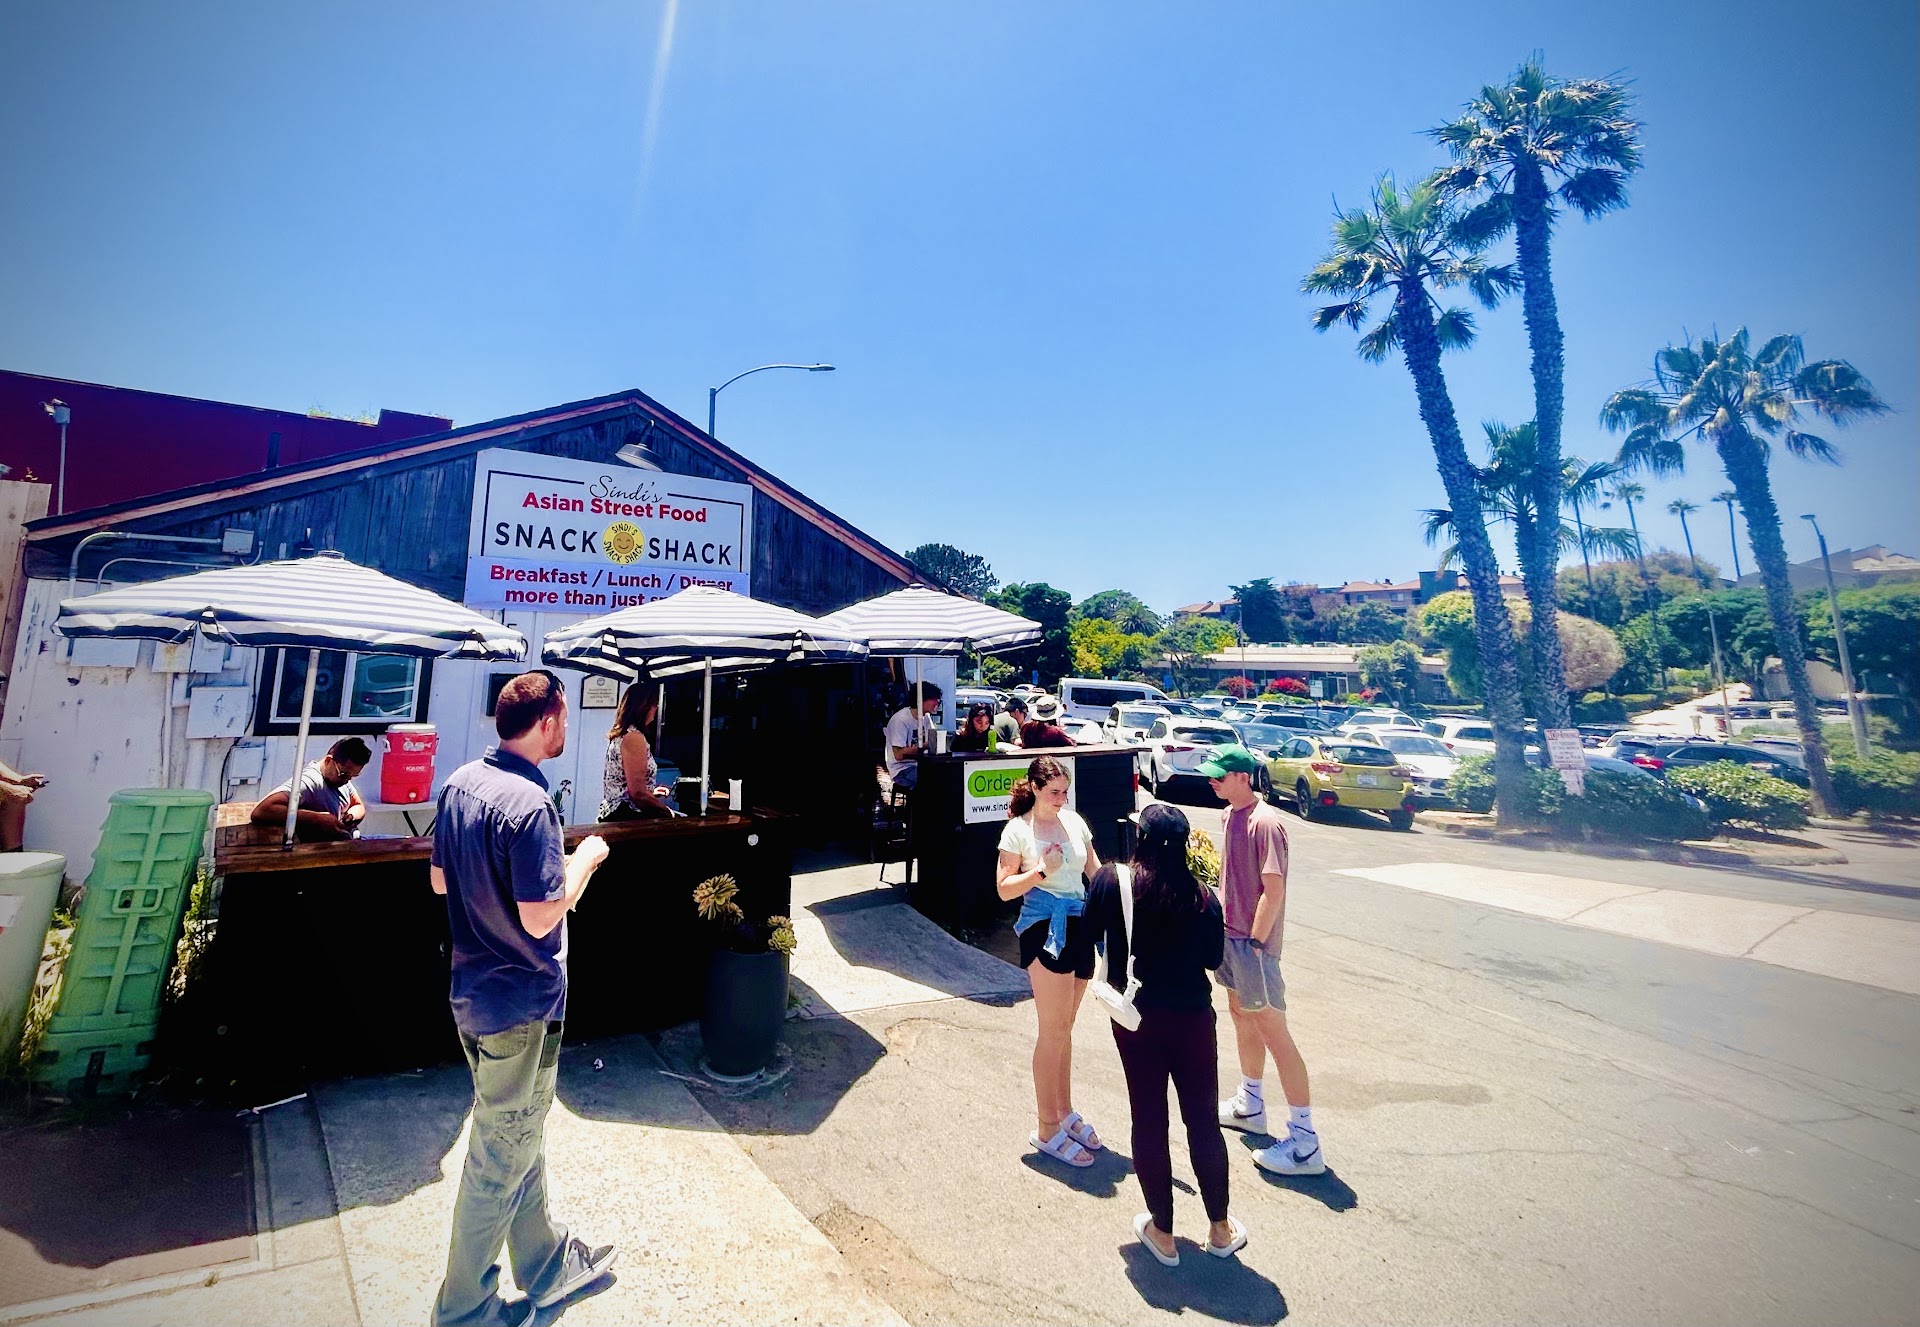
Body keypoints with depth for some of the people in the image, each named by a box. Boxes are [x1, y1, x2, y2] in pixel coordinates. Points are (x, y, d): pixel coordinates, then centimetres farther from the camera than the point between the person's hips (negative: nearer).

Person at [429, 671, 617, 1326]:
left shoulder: (461, 781, 0)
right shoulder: (528, 804, -27)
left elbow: (440, 880, 9)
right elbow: (541, 917, -26)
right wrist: (586, 859, -13)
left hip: (474, 989, 9)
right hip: (521, 1004, -9)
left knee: (522, 1137, 24)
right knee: (500, 1159, 11)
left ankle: (547, 1264, 43)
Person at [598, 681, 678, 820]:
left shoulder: (620, 735, 12)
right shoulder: (634, 737, -15)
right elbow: (638, 793, -20)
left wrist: (651, 792, 25)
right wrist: (669, 812, -11)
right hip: (627, 817, -9)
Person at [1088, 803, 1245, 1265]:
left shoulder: (1111, 881, -14)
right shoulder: (1202, 896, -11)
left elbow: (1089, 934, 0)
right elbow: (1214, 958, 0)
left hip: (1137, 1020, -1)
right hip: (1193, 1019, 1)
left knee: (1148, 1123, 13)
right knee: (1203, 1122, 17)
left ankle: (1162, 1233, 27)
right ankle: (1220, 1229, 33)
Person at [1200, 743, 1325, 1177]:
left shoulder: (1265, 822, -22)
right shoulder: (1231, 814, 6)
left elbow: (1273, 891, -22)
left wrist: (1254, 944, -20)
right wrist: (1224, 923, 14)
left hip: (1253, 940, -9)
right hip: (1231, 933, 9)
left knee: (1271, 1030, -2)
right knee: (1241, 1013, 21)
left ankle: (1305, 1142, 9)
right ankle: (1250, 1105, 41)